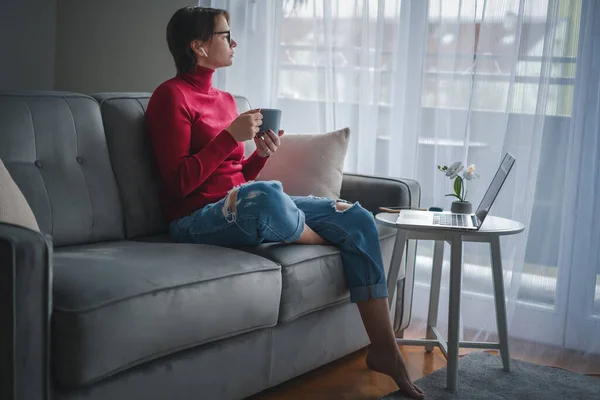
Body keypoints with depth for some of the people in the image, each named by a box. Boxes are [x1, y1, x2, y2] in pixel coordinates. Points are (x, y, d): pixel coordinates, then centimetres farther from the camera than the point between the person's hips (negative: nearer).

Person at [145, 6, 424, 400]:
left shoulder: (225, 99, 17)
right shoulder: (172, 95, -7)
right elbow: (180, 183, -15)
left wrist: (261, 154, -1)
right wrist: (231, 136, -16)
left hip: (246, 208, 8)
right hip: (199, 219, -8)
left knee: (359, 219, -9)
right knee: (265, 195, -42)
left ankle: (384, 348, -7)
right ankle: (332, 243, -7)